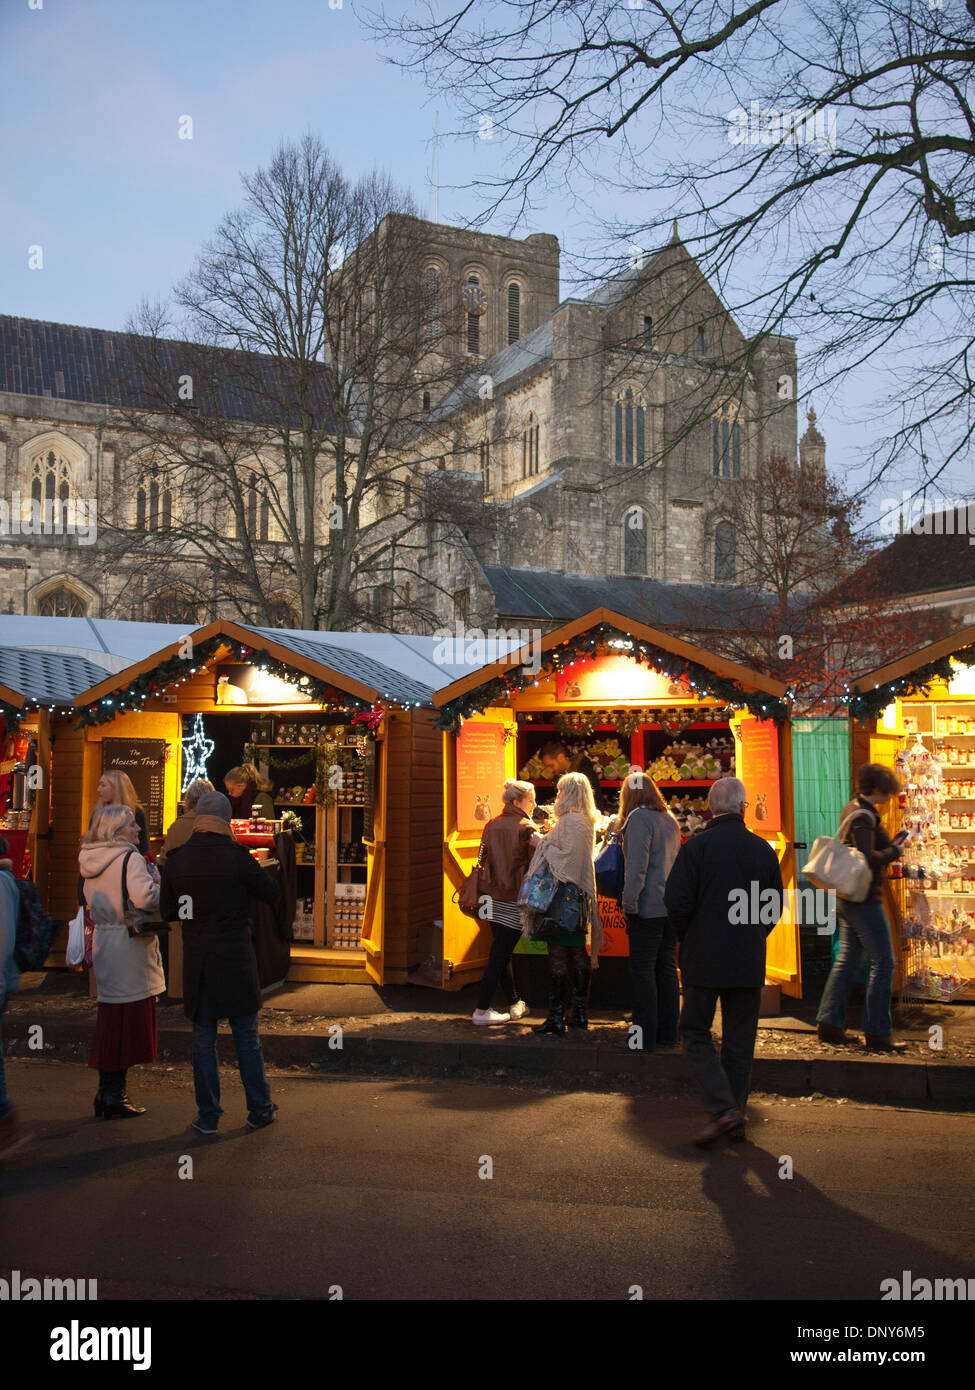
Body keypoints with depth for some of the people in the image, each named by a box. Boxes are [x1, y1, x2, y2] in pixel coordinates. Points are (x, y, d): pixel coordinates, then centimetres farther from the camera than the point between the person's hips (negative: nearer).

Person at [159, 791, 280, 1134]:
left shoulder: (176, 860, -1)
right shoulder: (237, 857, -13)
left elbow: (167, 912, 7)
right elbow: (272, 894, -3)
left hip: (196, 961, 3)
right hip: (236, 961, -3)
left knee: (203, 1041, 11)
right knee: (247, 1039, 9)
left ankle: (208, 1117, 17)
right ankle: (259, 1109, 19)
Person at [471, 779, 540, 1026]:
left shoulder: (492, 825, 8)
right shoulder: (526, 828, -11)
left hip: (493, 895, 7)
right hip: (514, 900, -7)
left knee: (502, 952, 14)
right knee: (500, 954, -2)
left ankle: (515, 1005, 25)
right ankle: (481, 1010, -1)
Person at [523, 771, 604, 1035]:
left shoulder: (570, 821, -14)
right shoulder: (585, 822, 15)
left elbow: (569, 859, -22)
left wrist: (543, 846, -10)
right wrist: (548, 843, 18)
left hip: (562, 895, -10)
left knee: (557, 954, -6)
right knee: (578, 953, 11)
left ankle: (556, 1016, -5)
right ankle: (579, 1012, 17)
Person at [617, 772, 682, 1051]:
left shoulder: (639, 818, -9)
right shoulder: (671, 820, 16)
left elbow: (636, 866, -16)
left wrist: (630, 903, -14)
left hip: (649, 907, -8)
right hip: (672, 907, 8)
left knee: (642, 970, -2)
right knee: (666, 968, 11)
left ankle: (646, 1036, -1)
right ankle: (667, 1033, 16)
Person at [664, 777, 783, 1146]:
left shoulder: (696, 847, -11)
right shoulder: (763, 850, 1)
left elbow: (676, 901, -12)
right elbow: (776, 907, 8)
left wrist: (686, 937, 6)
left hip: (704, 959, -3)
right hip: (749, 962, 4)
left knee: (695, 1033, 7)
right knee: (739, 1040, 12)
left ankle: (724, 1110, -6)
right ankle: (736, 1121, 17)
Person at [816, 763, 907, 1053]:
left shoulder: (852, 809, 14)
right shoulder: (863, 816, -17)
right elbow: (868, 858, -26)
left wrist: (891, 841, 9)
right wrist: (895, 850, -12)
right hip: (864, 898, -10)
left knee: (847, 960, 14)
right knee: (883, 963, -4)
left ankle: (829, 1024, 17)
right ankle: (876, 1034, -2)